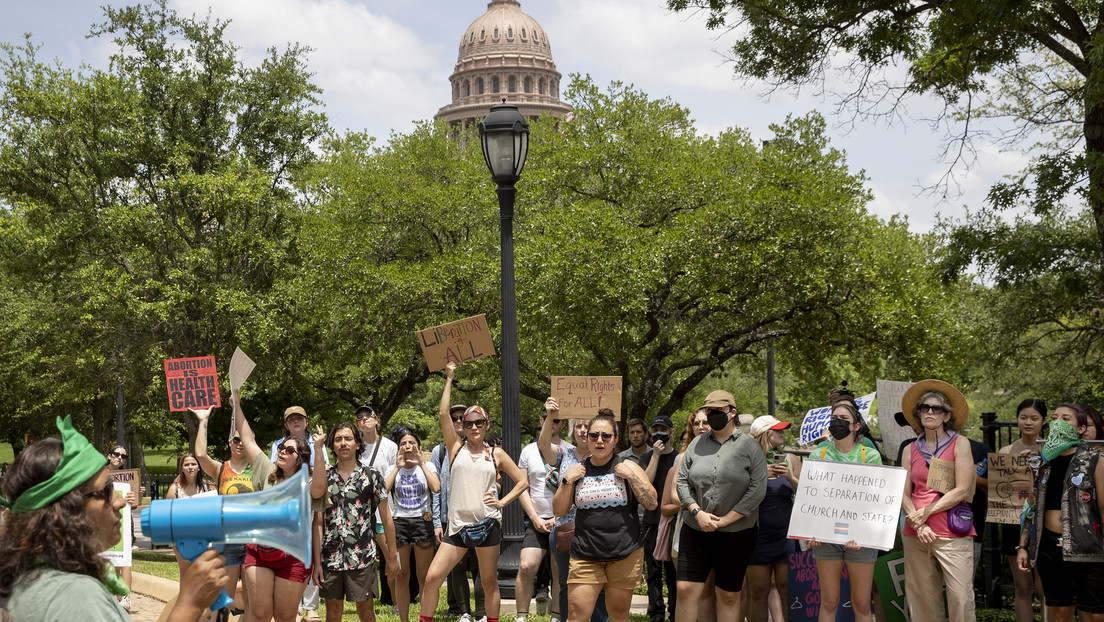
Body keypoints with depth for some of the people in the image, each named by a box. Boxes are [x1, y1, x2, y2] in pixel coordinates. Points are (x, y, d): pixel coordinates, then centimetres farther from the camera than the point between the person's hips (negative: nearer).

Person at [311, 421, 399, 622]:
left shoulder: (371, 476, 2)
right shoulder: (325, 476, 7)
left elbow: (386, 518, 4)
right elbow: (318, 521, 3)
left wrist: (393, 555, 2)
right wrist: (317, 562, -3)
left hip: (362, 557, -2)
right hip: (330, 557, 2)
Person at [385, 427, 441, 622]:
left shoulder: (427, 466, 4)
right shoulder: (394, 469, 9)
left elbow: (436, 487, -16)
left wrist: (421, 463, -12)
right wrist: (398, 467, -8)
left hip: (422, 521, -2)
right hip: (399, 522, 2)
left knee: (424, 576, 0)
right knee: (401, 576, 2)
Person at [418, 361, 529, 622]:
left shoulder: (496, 454, 8)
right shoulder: (456, 447, 7)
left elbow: (522, 481, 12)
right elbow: (443, 413, -3)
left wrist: (502, 502, -1)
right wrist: (449, 378, 0)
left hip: (487, 523, 0)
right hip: (459, 525, 0)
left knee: (489, 582, 7)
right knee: (433, 577, -7)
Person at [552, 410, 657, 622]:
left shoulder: (627, 467, 4)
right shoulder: (577, 470, 8)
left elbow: (652, 503, -2)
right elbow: (559, 510, 8)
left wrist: (631, 475, -10)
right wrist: (567, 481, -5)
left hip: (625, 555, -1)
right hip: (585, 555, 1)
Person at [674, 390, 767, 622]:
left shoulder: (748, 446, -1)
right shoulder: (697, 444, 9)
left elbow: (757, 489, -8)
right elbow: (681, 481, 7)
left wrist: (725, 520, -12)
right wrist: (698, 513, -9)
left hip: (736, 532, -2)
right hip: (695, 531, 2)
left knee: (729, 596, 5)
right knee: (686, 590, -3)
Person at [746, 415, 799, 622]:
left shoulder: (790, 460, 7)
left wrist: (790, 478, -11)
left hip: (786, 534, 2)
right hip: (758, 536, -1)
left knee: (787, 590, -1)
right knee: (758, 592, 0)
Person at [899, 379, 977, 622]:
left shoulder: (959, 443, 4)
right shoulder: (911, 450, 14)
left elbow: (962, 491, -5)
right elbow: (904, 495, 8)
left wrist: (927, 512, -7)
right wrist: (917, 524, -9)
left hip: (953, 535, -3)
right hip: (916, 536, 3)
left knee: (961, 600, -11)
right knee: (922, 601, 1)